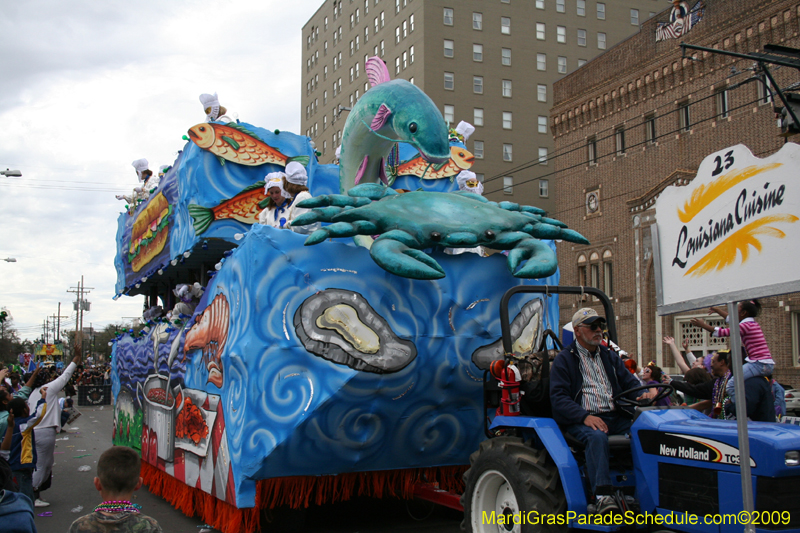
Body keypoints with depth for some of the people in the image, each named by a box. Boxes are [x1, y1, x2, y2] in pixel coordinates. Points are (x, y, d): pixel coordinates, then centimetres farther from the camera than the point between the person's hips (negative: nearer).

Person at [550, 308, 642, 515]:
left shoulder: (610, 357, 24)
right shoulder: (564, 360, 6)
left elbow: (630, 384, 19)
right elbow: (558, 398, -4)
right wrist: (585, 417, -20)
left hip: (615, 417, 5)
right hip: (581, 419, -5)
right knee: (597, 436, -37)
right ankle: (603, 495, -43)